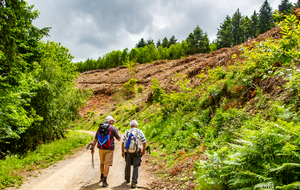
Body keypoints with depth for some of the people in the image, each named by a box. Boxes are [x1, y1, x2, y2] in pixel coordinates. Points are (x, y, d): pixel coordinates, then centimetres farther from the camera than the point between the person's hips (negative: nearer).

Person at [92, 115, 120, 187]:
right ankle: (104, 181, -11)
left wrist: (93, 148, 13)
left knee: (102, 162, 24)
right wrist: (117, 131, 15)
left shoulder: (100, 128, 8)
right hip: (109, 149, -4)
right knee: (107, 164, -4)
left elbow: (95, 139, 8)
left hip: (101, 148, 4)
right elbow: (119, 139, -1)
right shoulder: (113, 128, -4)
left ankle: (102, 177, 37)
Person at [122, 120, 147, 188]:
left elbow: (123, 142, 1)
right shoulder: (139, 131, -1)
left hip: (128, 152, 2)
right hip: (137, 152, -2)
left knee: (128, 165, 21)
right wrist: (143, 150, 10)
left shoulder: (127, 132, 4)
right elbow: (144, 142, -3)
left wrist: (123, 151, 8)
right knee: (135, 166, -1)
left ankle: (127, 179, 36)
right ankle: (134, 182, -14)